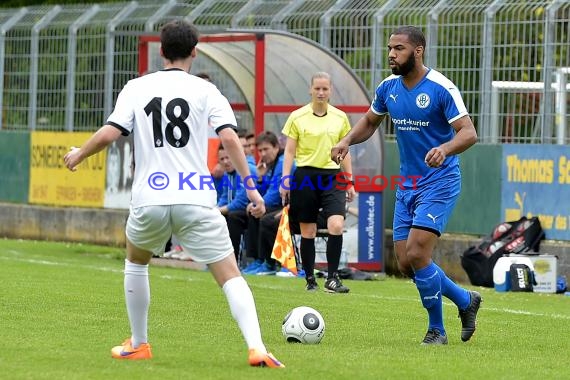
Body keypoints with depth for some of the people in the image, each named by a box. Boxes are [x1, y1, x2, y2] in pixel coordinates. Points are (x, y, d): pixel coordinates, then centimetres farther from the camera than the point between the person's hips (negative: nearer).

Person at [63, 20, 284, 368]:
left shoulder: (137, 88, 8)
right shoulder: (205, 91, 4)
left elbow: (109, 133, -1)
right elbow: (229, 138, -7)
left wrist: (78, 155, 17)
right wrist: (251, 187, -4)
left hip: (149, 199, 2)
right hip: (196, 200, -2)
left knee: (136, 261, 30)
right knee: (230, 276, 0)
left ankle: (138, 345, 32)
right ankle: (256, 347, -21)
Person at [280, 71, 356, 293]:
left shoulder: (340, 118, 8)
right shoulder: (297, 117, 1)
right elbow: (289, 151, 4)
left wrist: (349, 182, 13)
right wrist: (285, 181, -4)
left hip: (332, 176, 1)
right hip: (305, 175, -1)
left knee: (336, 225, -17)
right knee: (308, 231, 3)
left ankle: (332, 278, -11)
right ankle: (310, 279, 14)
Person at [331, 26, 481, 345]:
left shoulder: (441, 88, -15)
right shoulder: (389, 88, 4)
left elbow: (469, 133, -19)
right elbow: (370, 122, 21)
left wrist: (444, 149, -39)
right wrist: (347, 141, 2)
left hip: (440, 182, -7)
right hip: (407, 184, 7)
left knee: (417, 254, -17)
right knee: (406, 263, 4)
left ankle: (437, 331, 1)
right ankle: (466, 300, 25)